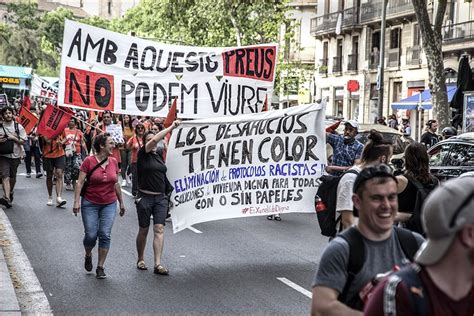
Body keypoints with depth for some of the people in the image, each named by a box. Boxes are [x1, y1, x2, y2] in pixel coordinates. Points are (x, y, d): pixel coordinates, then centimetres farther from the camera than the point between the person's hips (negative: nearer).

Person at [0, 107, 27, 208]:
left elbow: (23, 141, 2)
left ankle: (10, 193, 40)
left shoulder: (18, 127, 2)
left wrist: (13, 138, -13)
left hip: (16, 155, 2)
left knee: (12, 176, 14)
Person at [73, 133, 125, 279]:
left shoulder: (113, 162, 3)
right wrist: (77, 201, -16)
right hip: (90, 204, -3)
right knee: (91, 235, -3)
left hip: (109, 204, 3)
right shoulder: (89, 161, -10)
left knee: (105, 235, -3)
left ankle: (100, 267, 7)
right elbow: (80, 182, -8)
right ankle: (88, 256, 30)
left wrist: (121, 202, 16)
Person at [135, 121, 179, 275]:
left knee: (159, 230, -8)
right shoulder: (143, 154, -5)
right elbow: (155, 140, -20)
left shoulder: (159, 156, 12)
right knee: (143, 230, 7)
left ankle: (158, 264, -12)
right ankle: (140, 260, 27)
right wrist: (171, 127, -18)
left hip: (161, 198, 4)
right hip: (145, 197, -4)